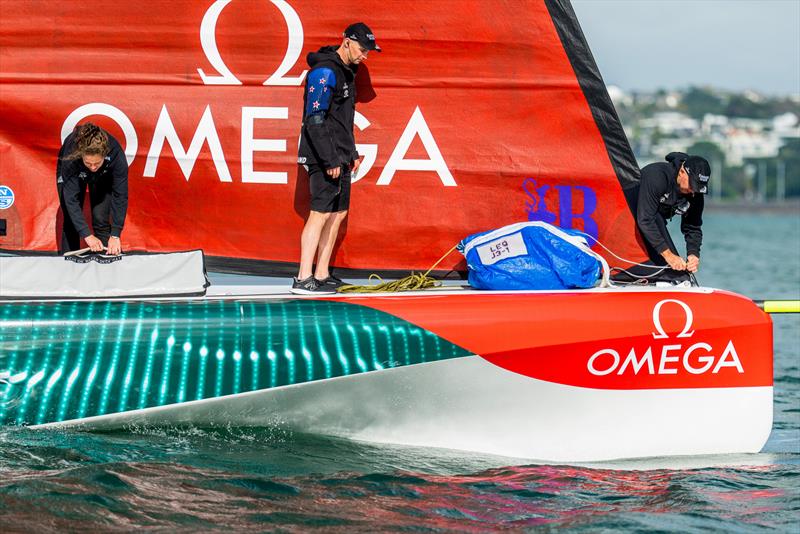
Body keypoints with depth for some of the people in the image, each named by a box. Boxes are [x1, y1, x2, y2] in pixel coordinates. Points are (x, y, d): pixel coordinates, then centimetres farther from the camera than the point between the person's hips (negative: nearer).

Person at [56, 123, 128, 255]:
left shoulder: (116, 155, -40)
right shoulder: (71, 156, -42)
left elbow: (120, 196, -32)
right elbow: (71, 199, -38)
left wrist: (115, 235, -35)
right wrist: (87, 235, -42)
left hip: (103, 176, 1)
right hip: (72, 174, -1)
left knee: (100, 220, -7)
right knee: (71, 222, -2)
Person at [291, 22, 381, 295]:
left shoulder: (345, 72, 17)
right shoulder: (325, 71, -14)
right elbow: (315, 120, -20)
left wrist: (352, 153, 23)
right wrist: (330, 160, -22)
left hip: (339, 157, 10)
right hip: (324, 158, -10)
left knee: (338, 213, 10)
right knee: (320, 213, -11)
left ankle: (322, 275, 13)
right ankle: (303, 279, -12)